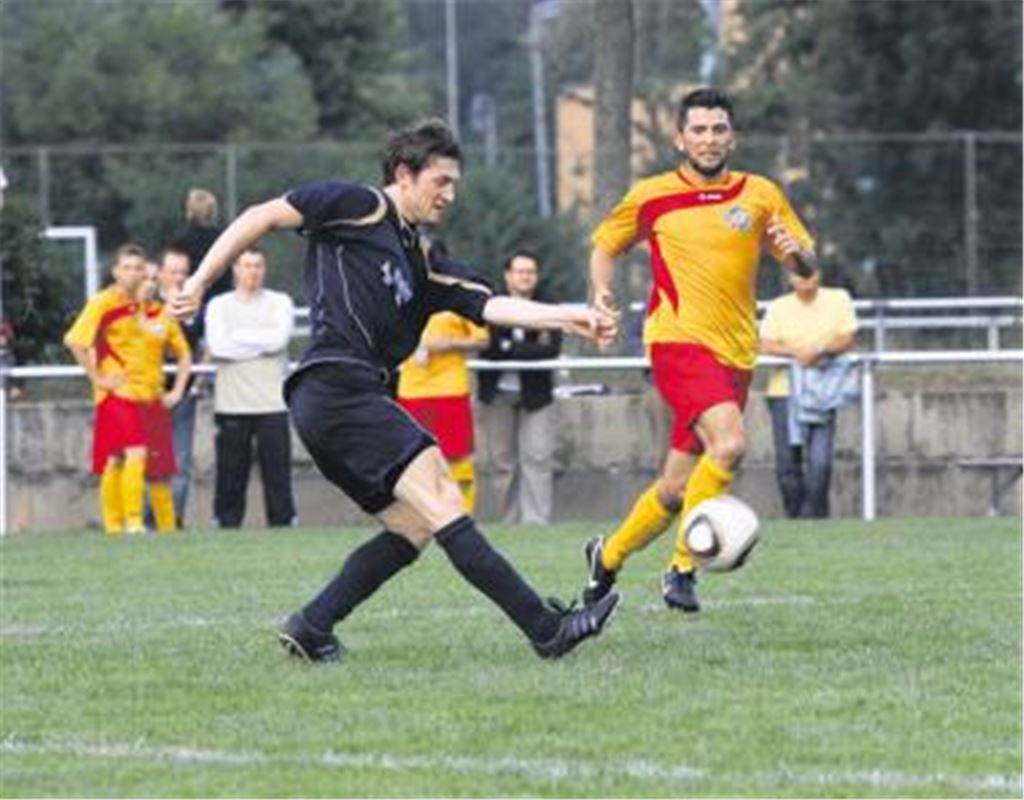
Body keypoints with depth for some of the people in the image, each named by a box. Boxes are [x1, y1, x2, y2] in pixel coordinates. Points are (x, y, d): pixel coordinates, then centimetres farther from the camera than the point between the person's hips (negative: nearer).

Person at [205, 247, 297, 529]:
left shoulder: (280, 303, 8)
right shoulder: (219, 305, 8)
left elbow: (280, 338, -9)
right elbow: (217, 346, -8)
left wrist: (238, 336, -5)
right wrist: (263, 345, -6)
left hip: (272, 403, 0)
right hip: (231, 405, 0)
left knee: (278, 473, -3)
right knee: (230, 474, 1)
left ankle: (283, 524, 1)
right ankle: (226, 526, 6)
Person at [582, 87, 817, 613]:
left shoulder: (761, 196, 9)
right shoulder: (650, 197, 4)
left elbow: (807, 266, 12)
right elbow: (605, 245, 20)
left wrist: (796, 252, -11)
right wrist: (602, 292, 1)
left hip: (735, 354, 4)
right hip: (678, 340, -4)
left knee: (676, 489, 6)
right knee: (728, 443, -29)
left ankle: (607, 557, 30)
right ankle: (683, 567, -19)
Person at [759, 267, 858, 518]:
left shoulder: (839, 299, 8)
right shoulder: (779, 307, 8)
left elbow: (848, 338, 1)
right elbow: (765, 345, -1)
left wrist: (819, 351, -16)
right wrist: (795, 352, -19)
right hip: (785, 390, 1)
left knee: (820, 462, -13)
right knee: (787, 461, -3)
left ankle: (813, 517, -3)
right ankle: (796, 515, 11)